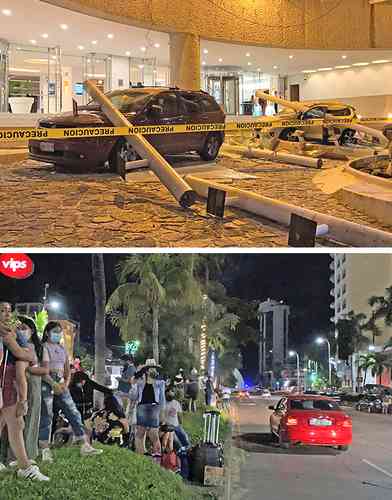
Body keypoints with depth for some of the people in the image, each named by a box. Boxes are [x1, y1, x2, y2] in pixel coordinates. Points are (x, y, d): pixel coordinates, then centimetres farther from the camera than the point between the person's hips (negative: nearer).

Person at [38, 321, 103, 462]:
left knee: (74, 414, 2)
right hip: (46, 383, -6)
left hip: (61, 384, 6)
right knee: (46, 417, -5)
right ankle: (45, 451, -2)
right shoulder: (43, 347, -2)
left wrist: (66, 383, -1)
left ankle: (85, 446, 3)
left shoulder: (62, 349, 18)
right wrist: (54, 384, -18)